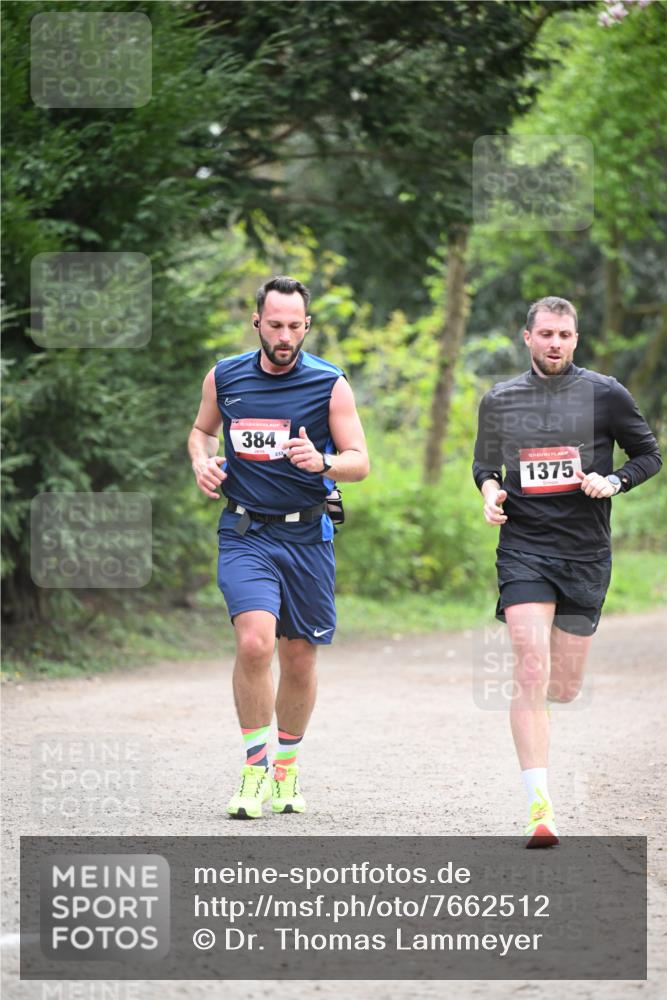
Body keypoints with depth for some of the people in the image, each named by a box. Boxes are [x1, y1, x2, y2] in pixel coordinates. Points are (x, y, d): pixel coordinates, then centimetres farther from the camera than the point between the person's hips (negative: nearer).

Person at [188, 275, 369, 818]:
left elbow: (360, 462, -3)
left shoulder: (330, 384, -3)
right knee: (254, 642, -21)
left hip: (307, 535, 0)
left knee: (300, 658, 8)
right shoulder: (224, 378, 3)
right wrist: (202, 462, 1)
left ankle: (287, 767, 30)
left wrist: (320, 462, -24)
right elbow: (202, 429, 22)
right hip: (245, 534, 0)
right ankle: (255, 766, -6)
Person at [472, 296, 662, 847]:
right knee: (532, 669, -18)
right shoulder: (499, 401, 6)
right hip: (524, 548, -1)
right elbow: (485, 462, 21)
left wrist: (613, 482, -10)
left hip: (586, 553, 1)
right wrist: (490, 488, -1)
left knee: (564, 690, 5)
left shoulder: (606, 394, 1)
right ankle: (540, 807, -21)